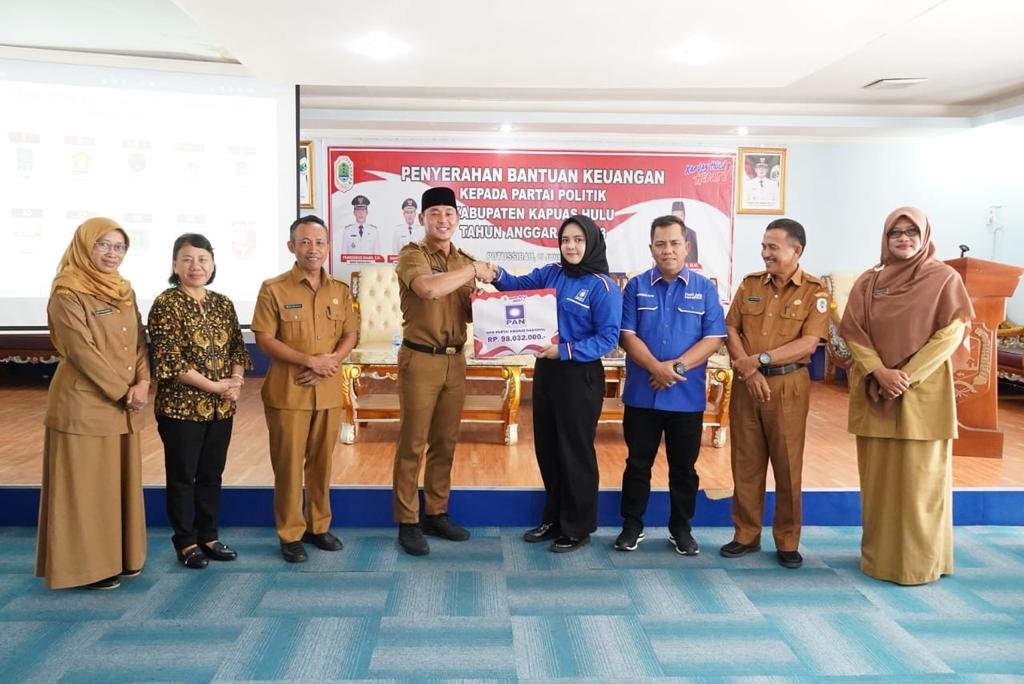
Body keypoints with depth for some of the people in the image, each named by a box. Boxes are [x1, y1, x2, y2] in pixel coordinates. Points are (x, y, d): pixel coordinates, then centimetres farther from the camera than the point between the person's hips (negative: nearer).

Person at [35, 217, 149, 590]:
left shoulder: (124, 290, 11)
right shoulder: (67, 292, -11)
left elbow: (139, 341, 10)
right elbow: (82, 352, -17)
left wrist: (142, 384, -6)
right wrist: (123, 392, -14)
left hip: (124, 406, 7)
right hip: (84, 404, -7)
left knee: (122, 481, 13)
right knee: (86, 484, 1)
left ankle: (120, 555, 25)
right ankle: (87, 563, 13)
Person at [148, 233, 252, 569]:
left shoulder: (222, 303, 8)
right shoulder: (166, 304, -9)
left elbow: (237, 347, 9)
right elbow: (169, 360, -15)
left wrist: (235, 379, -11)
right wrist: (214, 386, -17)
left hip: (221, 407, 5)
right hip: (182, 406, -5)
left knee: (212, 474, 14)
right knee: (182, 477, 7)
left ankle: (209, 536, 27)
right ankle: (186, 542, 21)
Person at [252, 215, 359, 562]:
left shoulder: (340, 290, 7)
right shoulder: (273, 289, -5)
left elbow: (351, 335, 7)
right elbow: (264, 340, -10)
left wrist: (330, 362, -12)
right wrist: (310, 360, -17)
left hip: (328, 391, 4)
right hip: (288, 392, -3)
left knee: (321, 462, 13)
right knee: (288, 464, 4)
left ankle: (319, 526, 27)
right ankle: (291, 534, 16)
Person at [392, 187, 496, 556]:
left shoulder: (464, 261, 12)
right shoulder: (412, 254, -7)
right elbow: (429, 289, -29)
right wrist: (473, 270, -18)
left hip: (455, 360, 6)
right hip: (420, 360, -6)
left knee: (445, 442, 12)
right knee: (413, 444, 1)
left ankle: (436, 514, 25)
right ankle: (407, 523, 11)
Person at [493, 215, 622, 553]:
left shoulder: (603, 286, -12)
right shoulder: (550, 274, 6)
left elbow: (608, 338, -15)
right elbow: (518, 285, 5)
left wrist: (566, 350, -24)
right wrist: (497, 275, -17)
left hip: (580, 377, -6)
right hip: (546, 371, 7)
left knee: (575, 453, 5)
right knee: (547, 449, 15)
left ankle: (577, 528, 20)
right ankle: (553, 519, 32)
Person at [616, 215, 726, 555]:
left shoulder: (704, 288, 3)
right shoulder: (636, 287, 3)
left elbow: (713, 338, -3)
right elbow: (627, 336, -4)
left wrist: (677, 367, -15)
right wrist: (657, 368, -17)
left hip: (688, 396, 0)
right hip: (642, 394, 0)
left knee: (684, 467, 11)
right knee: (638, 464, 9)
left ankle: (681, 529, 26)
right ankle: (632, 526, 23)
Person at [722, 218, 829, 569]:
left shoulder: (814, 291, -3)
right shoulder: (749, 284, 8)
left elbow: (807, 344, -12)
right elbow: (730, 329, 4)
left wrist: (760, 359, -17)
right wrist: (748, 372, -10)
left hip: (789, 385, -3)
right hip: (747, 383, 3)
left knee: (787, 464, 4)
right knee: (745, 462, 8)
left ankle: (787, 541, 17)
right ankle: (746, 535, 20)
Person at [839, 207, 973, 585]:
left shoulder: (944, 278, 1)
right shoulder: (868, 282, 8)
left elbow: (951, 333, -6)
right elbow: (852, 332, 2)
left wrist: (909, 374, -15)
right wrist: (880, 372, -13)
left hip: (924, 393, -3)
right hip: (874, 392, 3)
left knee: (921, 477, 1)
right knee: (878, 477, 7)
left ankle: (921, 560, 12)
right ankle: (878, 555, 19)